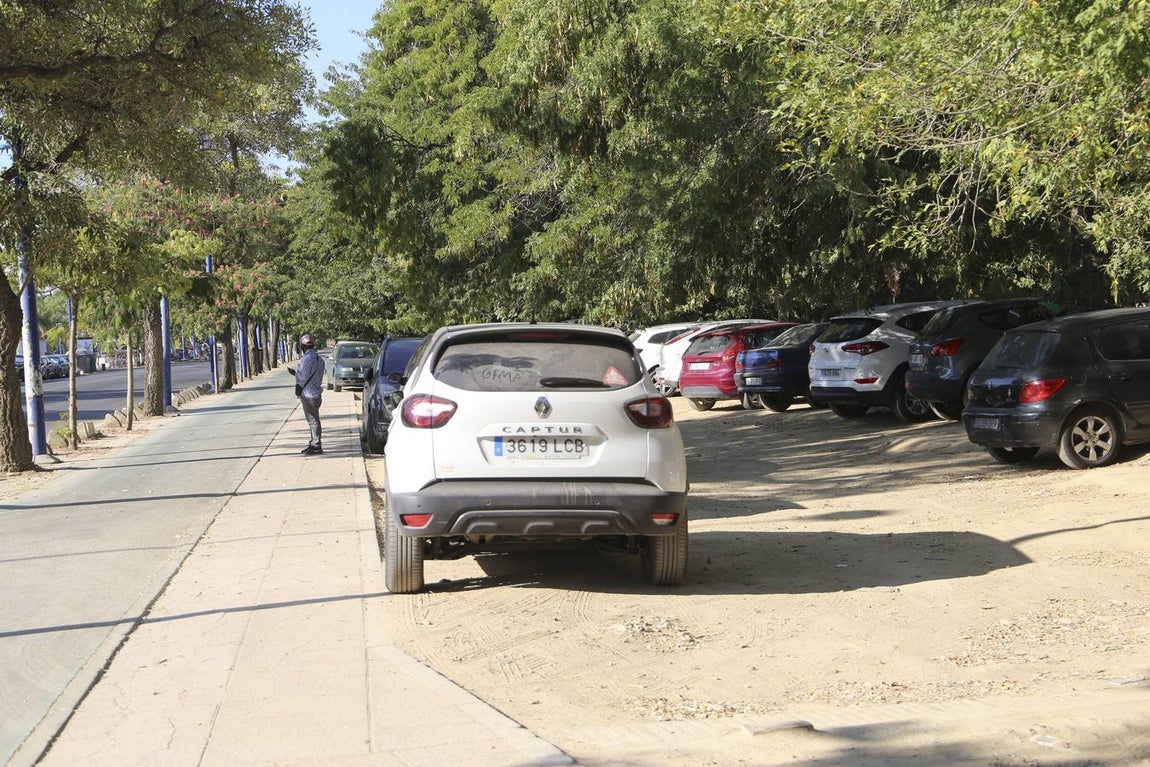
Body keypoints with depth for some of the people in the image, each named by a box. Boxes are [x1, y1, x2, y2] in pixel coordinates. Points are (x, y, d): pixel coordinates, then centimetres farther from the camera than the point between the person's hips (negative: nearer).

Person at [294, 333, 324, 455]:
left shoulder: (307, 358, -18)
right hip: (316, 392, 10)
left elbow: (302, 376, -20)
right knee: (313, 420, 16)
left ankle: (316, 446, -3)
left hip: (308, 394, -10)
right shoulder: (318, 358, 13)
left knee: (313, 420, -6)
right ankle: (314, 443, 24)